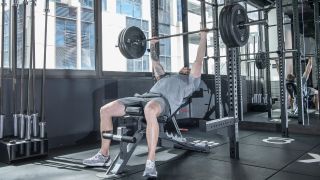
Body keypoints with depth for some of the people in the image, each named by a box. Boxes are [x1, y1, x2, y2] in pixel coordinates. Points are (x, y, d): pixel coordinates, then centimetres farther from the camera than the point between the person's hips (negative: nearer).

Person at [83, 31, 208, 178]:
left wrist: (203, 37, 24)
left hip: (164, 100, -7)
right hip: (146, 96, 7)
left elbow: (199, 60, 21)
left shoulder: (191, 81, 26)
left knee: (150, 111, -47)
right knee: (105, 110, -7)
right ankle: (104, 155, 0)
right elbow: (156, 63, 51)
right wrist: (152, 45, 55)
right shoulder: (166, 77, 42)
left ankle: (151, 164, -40)